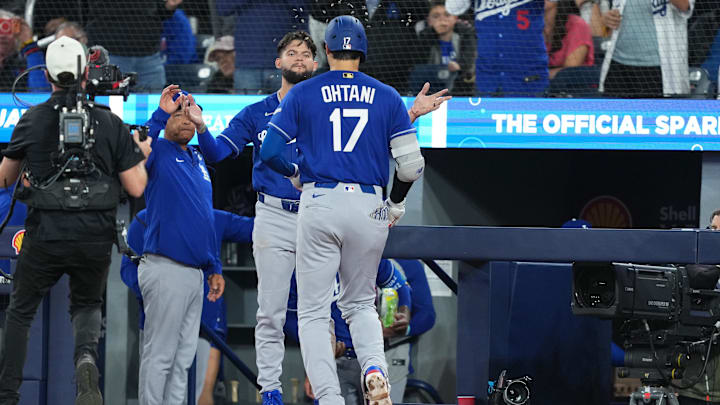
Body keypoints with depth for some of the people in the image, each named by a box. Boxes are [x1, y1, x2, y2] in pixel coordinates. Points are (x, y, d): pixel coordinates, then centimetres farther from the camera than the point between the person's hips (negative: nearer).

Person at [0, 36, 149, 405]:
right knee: (87, 306, 24)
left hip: (45, 237, -1)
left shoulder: (32, 121, -2)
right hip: (95, 238, 1)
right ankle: (86, 356, -10)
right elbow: (136, 188, -1)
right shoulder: (110, 124, -1)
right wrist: (143, 156, 18)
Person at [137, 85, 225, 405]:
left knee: (183, 358, 11)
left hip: (194, 271, 8)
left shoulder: (197, 159, 19)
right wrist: (161, 114, -31)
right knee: (160, 355, -7)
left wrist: (215, 267, 22)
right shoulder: (158, 151, -4)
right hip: (166, 268, -8)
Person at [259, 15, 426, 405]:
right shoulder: (387, 97, 5)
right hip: (369, 208, 2)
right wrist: (396, 205, 18)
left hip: (318, 203, -2)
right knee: (360, 303, 19)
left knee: (313, 312, 5)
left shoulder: (303, 93, 3)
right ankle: (374, 366, -11)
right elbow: (411, 163, 0)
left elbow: (269, 151, -1)